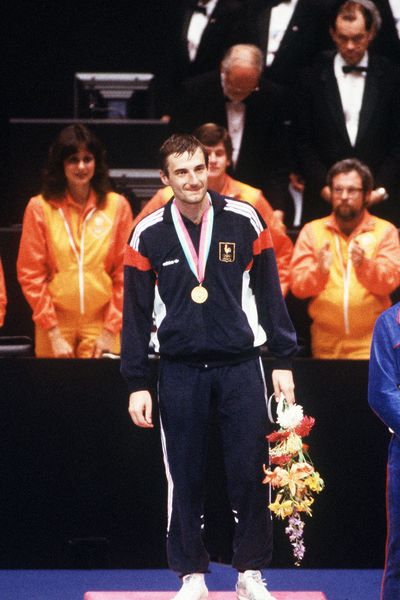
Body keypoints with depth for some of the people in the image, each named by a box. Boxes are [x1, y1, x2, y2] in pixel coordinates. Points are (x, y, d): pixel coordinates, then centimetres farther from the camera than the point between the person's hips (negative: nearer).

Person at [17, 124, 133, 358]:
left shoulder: (117, 205, 4)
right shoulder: (39, 207, 0)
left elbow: (125, 273, 4)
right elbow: (30, 275, -1)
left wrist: (111, 330, -3)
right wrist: (53, 333, -7)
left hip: (102, 326, 1)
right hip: (56, 326, 0)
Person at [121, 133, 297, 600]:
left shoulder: (245, 220, -2)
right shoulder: (148, 234, -2)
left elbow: (269, 294, 4)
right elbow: (136, 314, 2)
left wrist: (284, 361, 2)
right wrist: (136, 385, -1)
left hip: (241, 367, 0)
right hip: (180, 372, 0)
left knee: (249, 474, 1)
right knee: (184, 478, 4)